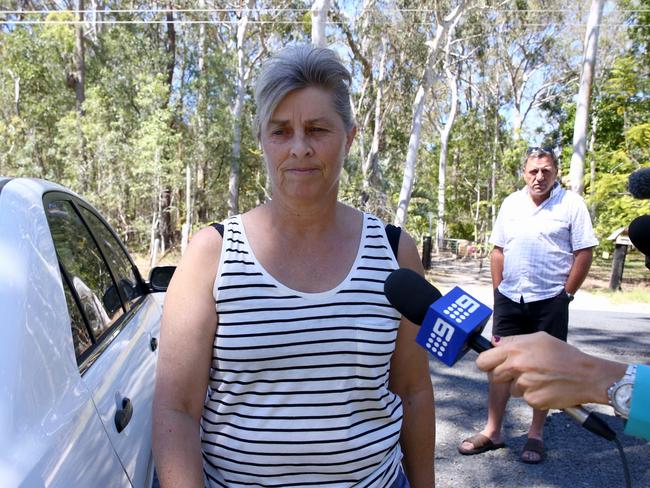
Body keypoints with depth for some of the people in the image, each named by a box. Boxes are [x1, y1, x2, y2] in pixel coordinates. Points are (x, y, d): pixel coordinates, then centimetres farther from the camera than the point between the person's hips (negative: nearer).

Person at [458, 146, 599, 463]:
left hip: (549, 301, -3)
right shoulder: (512, 203, 8)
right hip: (509, 299, 4)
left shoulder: (571, 204, -4)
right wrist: (498, 291, 6)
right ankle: (492, 432, 17)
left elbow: (584, 253, -4)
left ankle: (536, 434, 21)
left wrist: (565, 294, -6)